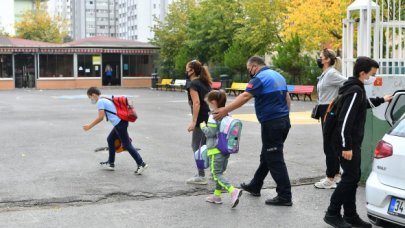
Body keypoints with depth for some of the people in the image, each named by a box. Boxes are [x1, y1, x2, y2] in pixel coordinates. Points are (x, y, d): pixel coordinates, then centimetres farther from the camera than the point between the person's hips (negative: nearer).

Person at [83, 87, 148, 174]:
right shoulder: (105, 100, 23)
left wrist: (90, 126, -6)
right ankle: (110, 163, 26)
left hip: (119, 123, -10)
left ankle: (141, 164, -7)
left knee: (127, 144, -6)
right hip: (120, 123, 10)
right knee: (110, 139, 20)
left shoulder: (100, 102, -6)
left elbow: (100, 117, -14)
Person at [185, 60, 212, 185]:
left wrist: (193, 122, -21)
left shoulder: (192, 84, -9)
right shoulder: (204, 82, 16)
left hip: (201, 119, -8)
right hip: (210, 117, 8)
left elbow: (196, 103, -19)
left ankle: (201, 176, 0)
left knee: (196, 146, -1)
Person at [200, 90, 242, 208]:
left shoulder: (213, 116, -16)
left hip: (215, 150, -8)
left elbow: (210, 132, -19)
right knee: (220, 172, 18)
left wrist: (203, 126, -1)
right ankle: (217, 195, 24)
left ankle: (233, 191, -23)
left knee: (216, 174, -6)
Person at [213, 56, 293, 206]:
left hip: (272, 124, -9)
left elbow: (244, 97, -24)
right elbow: (288, 98, 19)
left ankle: (285, 196, -3)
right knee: (266, 156, 19)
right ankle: (255, 186, 32)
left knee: (275, 160, -5)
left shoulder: (260, 78, -12)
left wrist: (225, 110, -27)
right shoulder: (278, 76, 16)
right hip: (284, 121, 9)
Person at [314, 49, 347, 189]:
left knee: (329, 145, -6)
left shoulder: (332, 74, -15)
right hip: (325, 110, 10)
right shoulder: (325, 74, 13)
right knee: (332, 145, 15)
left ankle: (330, 179, -1)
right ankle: (336, 174, 24)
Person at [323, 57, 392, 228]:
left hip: (352, 142, 10)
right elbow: (345, 120, -25)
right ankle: (332, 214, 1)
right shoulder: (355, 90, -19)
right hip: (348, 143, -10)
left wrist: (381, 100, 48)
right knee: (350, 177, -6)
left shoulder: (356, 88, 13)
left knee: (353, 177, 12)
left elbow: (364, 103, 37)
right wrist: (346, 146, -25)